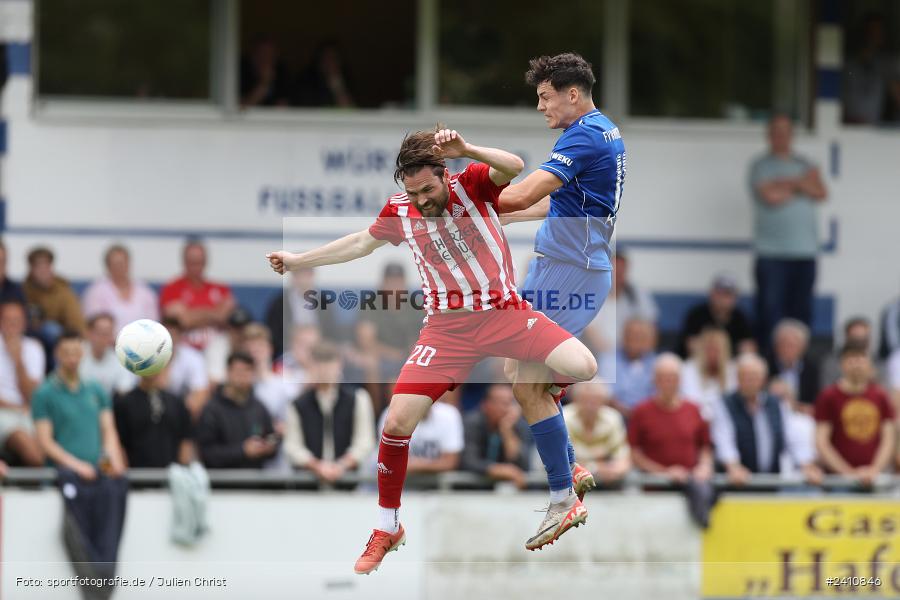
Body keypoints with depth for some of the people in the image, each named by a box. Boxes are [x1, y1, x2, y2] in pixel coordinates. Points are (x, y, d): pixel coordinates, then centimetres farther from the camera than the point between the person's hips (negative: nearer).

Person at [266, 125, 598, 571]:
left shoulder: (473, 184, -6)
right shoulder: (399, 213, 3)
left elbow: (515, 167, -27)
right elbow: (361, 243, 23)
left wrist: (466, 149, -43)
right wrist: (297, 261, 31)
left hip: (504, 314, -2)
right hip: (448, 329, 2)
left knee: (583, 367, -25)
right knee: (397, 422, -9)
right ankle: (386, 530, 12)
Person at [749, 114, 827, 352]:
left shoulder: (805, 165, 18)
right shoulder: (761, 166, 5)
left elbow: (821, 193, 2)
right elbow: (770, 196, -11)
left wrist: (789, 183, -8)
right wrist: (802, 185, 2)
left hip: (805, 252, 4)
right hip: (771, 253, -4)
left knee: (802, 310, 2)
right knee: (770, 308, -11)